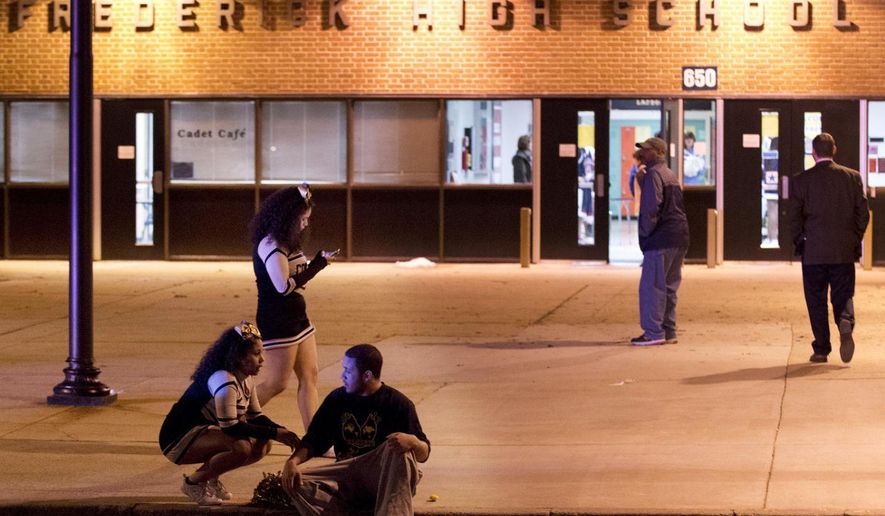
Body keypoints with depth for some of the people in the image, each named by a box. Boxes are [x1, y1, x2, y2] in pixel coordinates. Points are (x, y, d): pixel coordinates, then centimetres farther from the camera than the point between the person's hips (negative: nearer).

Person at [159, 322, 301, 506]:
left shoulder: (246, 379, 5)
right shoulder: (224, 381, -26)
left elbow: (256, 417, 8)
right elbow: (231, 427, -27)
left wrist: (282, 432, -9)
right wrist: (274, 433, -25)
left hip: (204, 431, 10)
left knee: (262, 445, 1)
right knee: (241, 447, -30)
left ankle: (210, 476, 12)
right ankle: (193, 482, -10)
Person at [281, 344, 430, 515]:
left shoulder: (398, 403, -3)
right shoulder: (337, 399, 9)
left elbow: (423, 454, -5)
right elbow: (314, 440, 11)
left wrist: (412, 442, -29)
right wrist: (293, 461, -10)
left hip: (389, 478, -4)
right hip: (346, 479, 4)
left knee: (398, 449, -35)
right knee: (297, 483, -20)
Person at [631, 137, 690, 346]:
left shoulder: (653, 174, -10)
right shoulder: (670, 174, 20)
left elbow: (651, 207, -18)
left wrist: (645, 233, -10)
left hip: (661, 238, -10)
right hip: (679, 238, 10)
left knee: (651, 286, -7)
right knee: (669, 287, 13)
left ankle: (653, 332, -8)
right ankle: (668, 331, 15)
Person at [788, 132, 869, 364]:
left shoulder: (802, 180, -3)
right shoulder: (852, 177, 2)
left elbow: (794, 216, -4)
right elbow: (863, 212, 2)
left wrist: (799, 242, 8)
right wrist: (855, 240, 12)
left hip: (813, 251, -1)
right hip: (844, 251, 1)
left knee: (816, 301, 7)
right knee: (843, 295, 8)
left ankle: (821, 349, 5)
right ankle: (845, 323, -23)